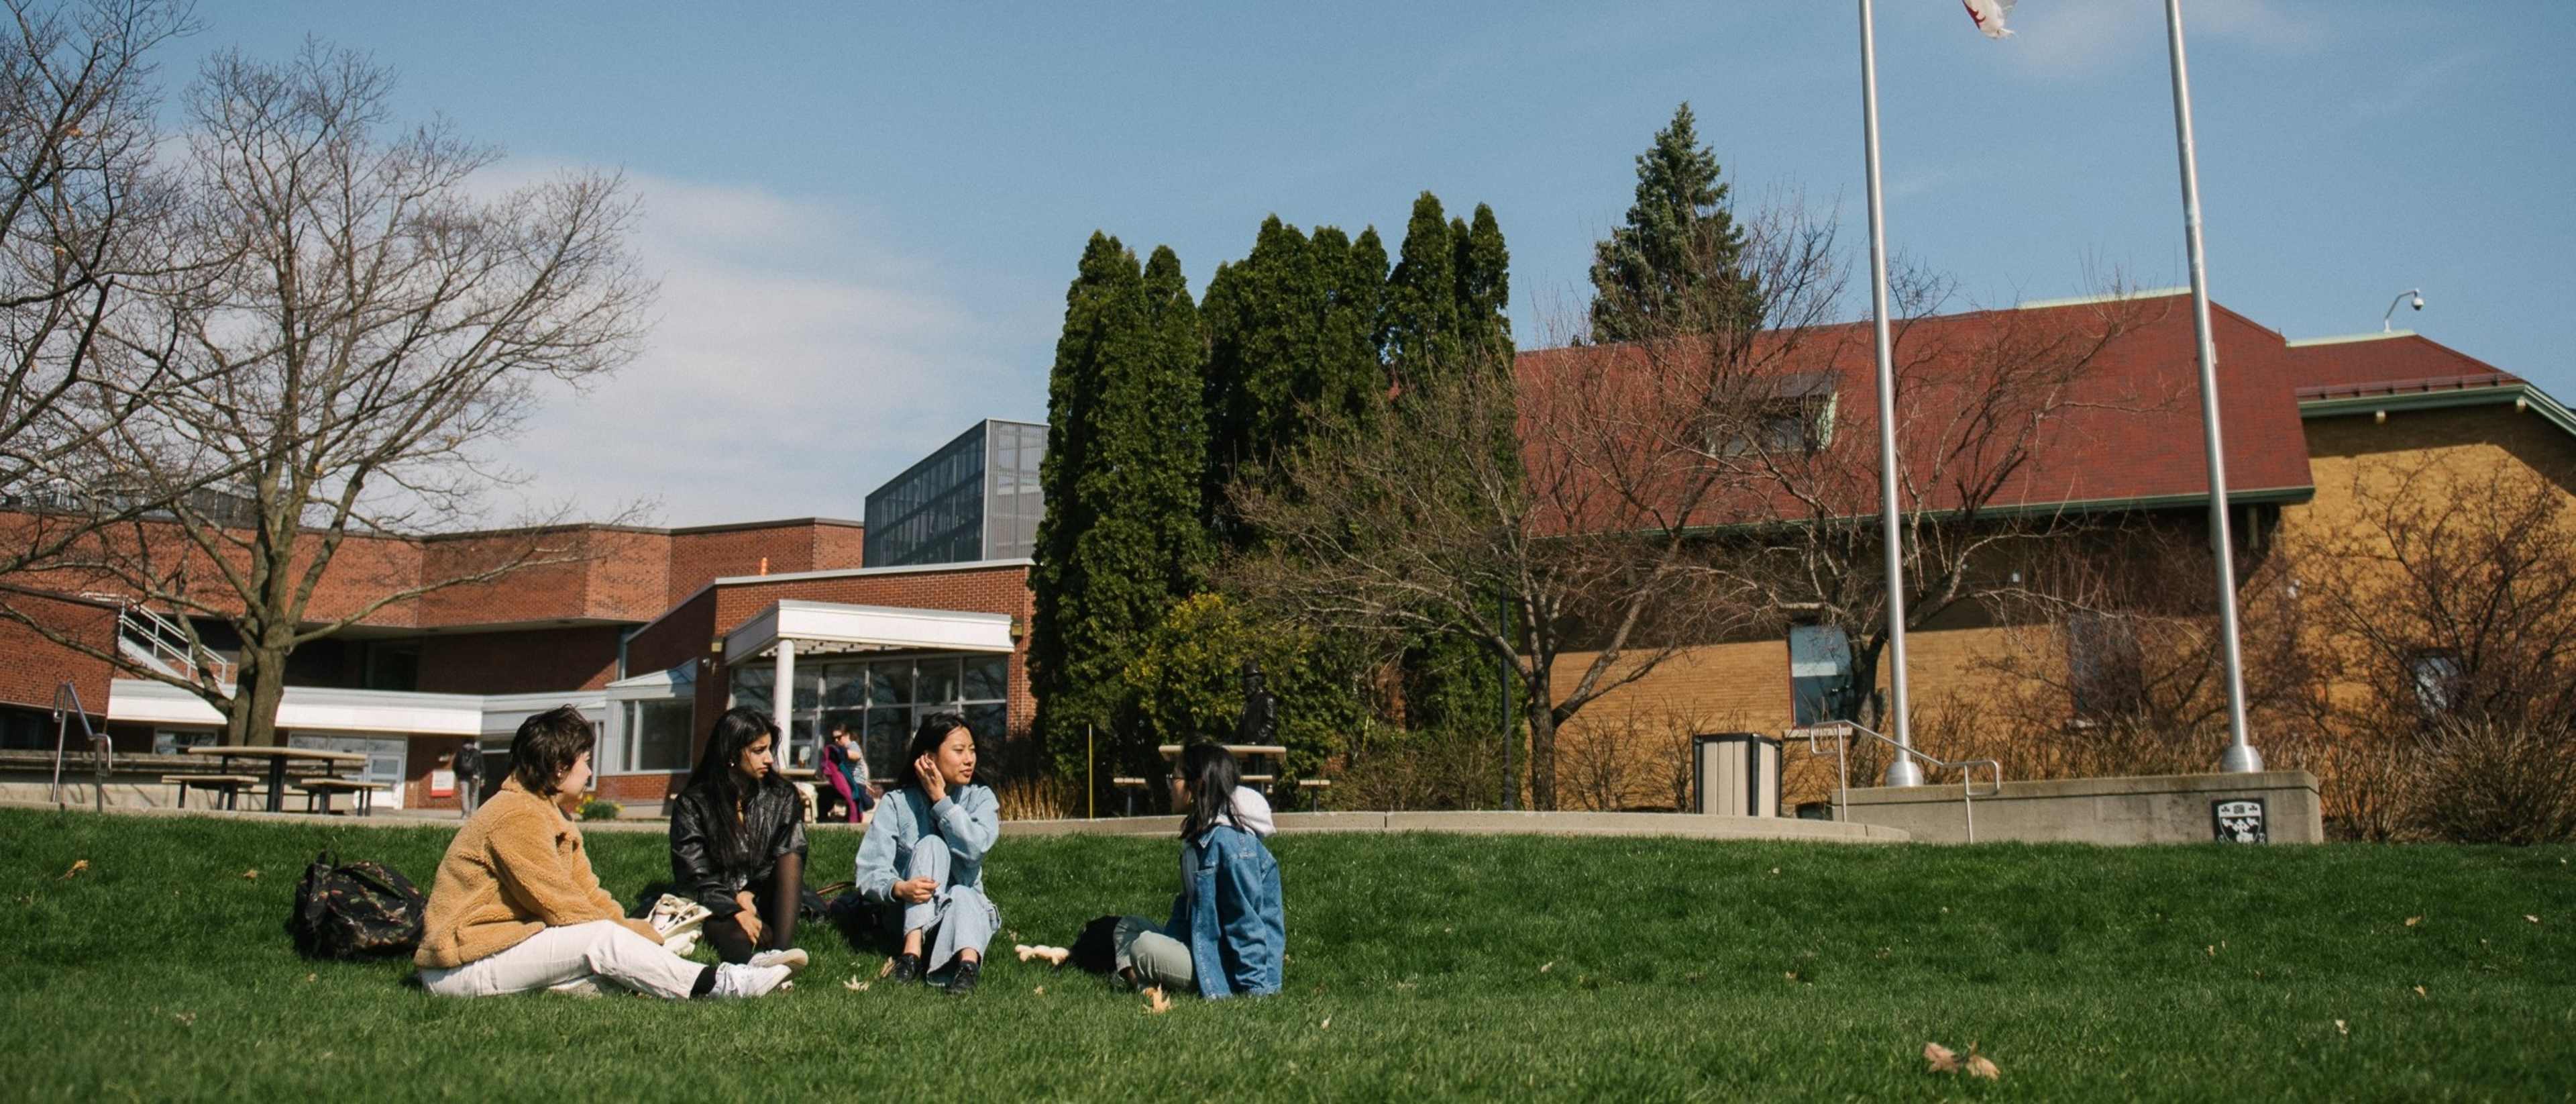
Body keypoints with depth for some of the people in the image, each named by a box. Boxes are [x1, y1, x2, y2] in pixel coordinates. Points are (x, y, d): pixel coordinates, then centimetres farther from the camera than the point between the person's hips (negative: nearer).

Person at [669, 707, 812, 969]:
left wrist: (749, 896, -15)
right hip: (716, 908, -3)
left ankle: (781, 949, -46)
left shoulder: (783, 798, 5)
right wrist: (735, 911, -25)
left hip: (760, 899, 3)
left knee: (791, 856, -25)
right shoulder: (692, 804, -2)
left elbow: (790, 863, 2)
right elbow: (692, 875, -9)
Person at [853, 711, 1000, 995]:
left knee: (962, 897, -33)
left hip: (967, 905, 1)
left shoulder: (981, 798, 0)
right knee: (931, 844, -25)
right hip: (909, 914, -1)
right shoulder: (896, 803, -4)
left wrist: (940, 799, -16)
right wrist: (899, 888, -37)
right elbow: (869, 873, -15)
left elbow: (976, 847, -22)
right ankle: (913, 949, -39)